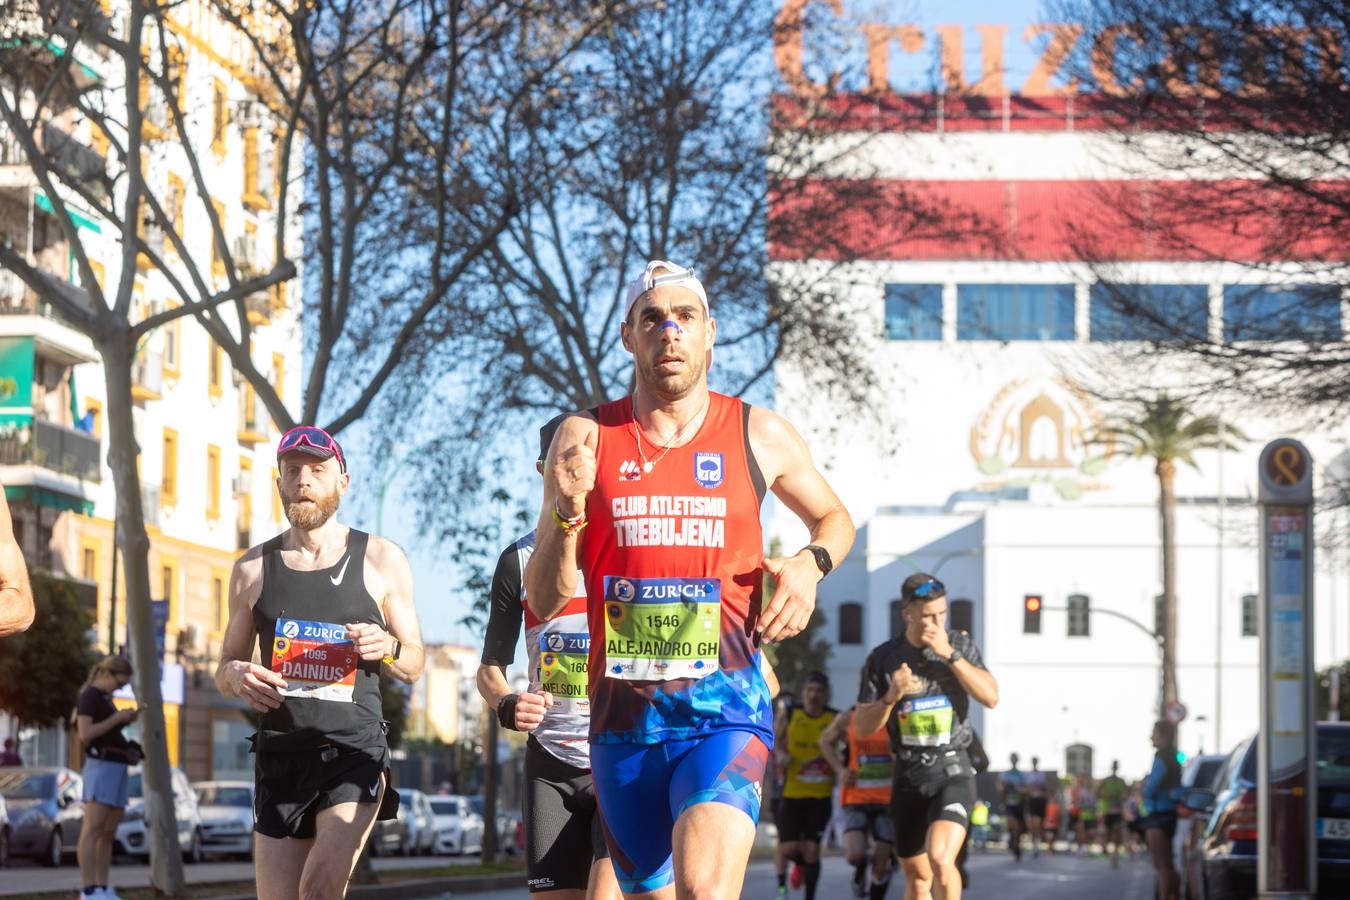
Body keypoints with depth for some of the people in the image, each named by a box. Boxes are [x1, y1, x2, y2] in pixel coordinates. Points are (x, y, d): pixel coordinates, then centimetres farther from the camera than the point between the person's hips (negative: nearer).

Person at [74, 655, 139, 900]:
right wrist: (116, 718, -13)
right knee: (92, 830, -14)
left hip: (117, 768, 10)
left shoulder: (106, 700, 22)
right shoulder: (88, 696, -6)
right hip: (101, 766, -10)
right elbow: (85, 734, -16)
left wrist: (127, 720, 11)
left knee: (108, 833, 5)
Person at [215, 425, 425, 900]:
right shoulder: (254, 568, 9)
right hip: (280, 752, 3)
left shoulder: (381, 560, 4)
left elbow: (414, 666, 9)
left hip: (354, 749, -3)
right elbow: (224, 670, 17)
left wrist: (387, 648, -15)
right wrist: (235, 675, -7)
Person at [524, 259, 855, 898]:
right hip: (622, 714, 2)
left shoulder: (758, 435, 4)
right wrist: (568, 510, -14)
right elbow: (544, 602, 4)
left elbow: (834, 519, 24)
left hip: (724, 707, -2)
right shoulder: (586, 438, 5)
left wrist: (811, 564, 1)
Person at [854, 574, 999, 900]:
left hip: (952, 773, -2)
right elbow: (862, 727, 3)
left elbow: (991, 697, -11)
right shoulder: (883, 659, 1)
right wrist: (891, 697, -16)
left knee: (940, 858, -24)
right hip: (908, 775, 2)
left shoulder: (961, 645, 2)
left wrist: (949, 654, -16)